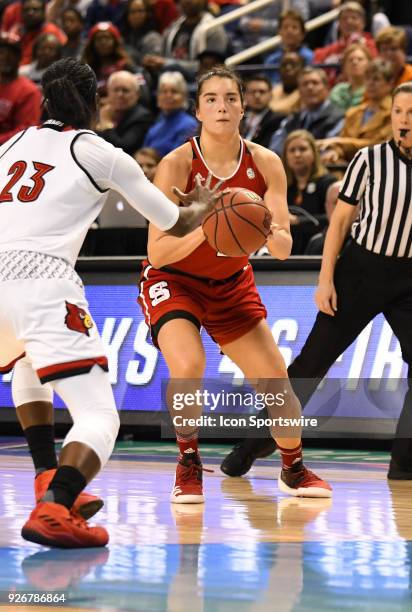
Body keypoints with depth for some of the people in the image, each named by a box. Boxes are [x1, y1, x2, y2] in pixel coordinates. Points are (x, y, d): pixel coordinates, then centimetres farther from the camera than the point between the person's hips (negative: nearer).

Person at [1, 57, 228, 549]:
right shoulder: (103, 155, 12)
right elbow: (176, 223, 22)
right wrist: (202, 204, 44)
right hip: (42, 277, -5)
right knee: (98, 416, -5)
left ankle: (49, 482, 26)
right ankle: (53, 509, -31)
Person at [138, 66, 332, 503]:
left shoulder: (265, 164, -12)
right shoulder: (176, 165, -23)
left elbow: (284, 249, -11)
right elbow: (157, 252, -24)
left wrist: (269, 233, -34)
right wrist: (205, 228, -40)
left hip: (232, 283, 4)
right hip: (173, 281, -4)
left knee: (276, 382, 1)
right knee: (188, 367, -29)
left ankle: (293, 470, 27)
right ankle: (188, 465, -7)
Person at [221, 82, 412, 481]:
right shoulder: (370, 159, -5)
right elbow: (340, 220, -1)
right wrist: (325, 279, -6)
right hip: (362, 270, -2)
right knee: (313, 361, 0)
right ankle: (257, 441, 12)